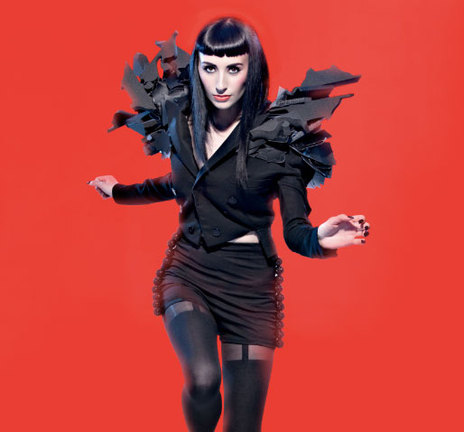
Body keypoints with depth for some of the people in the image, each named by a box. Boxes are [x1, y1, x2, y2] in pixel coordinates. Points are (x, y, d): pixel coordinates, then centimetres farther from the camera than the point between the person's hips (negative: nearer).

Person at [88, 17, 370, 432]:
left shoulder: (279, 135, -10)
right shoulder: (180, 121, 0)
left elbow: (295, 230, -9)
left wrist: (320, 238, -30)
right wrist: (120, 190, 28)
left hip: (250, 282, -1)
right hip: (188, 271, 2)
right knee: (202, 378, -27)